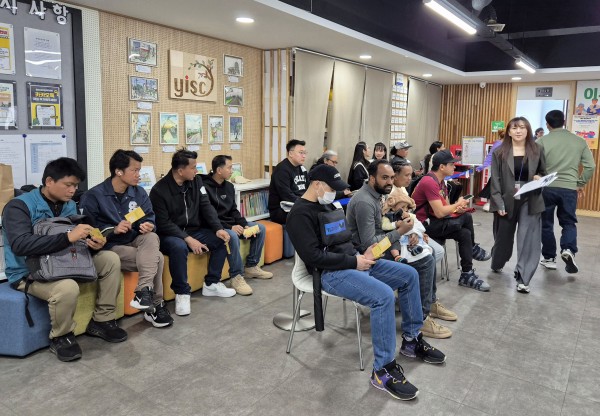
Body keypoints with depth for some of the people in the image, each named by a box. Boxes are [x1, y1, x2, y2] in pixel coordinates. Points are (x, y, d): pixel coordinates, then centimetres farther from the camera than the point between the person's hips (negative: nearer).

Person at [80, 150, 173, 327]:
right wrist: (113, 230, -24)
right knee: (157, 258, -26)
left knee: (151, 237, -32)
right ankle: (155, 306, -14)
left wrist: (148, 226, -17)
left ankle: (144, 291, -32)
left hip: (135, 242, 5)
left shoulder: (139, 192, 5)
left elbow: (150, 219, 7)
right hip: (110, 247, -5)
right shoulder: (93, 196, -9)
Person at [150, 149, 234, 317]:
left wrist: (218, 229, -18)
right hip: (169, 235, -6)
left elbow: (206, 207, -2)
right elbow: (163, 224, -19)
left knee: (221, 239, -12)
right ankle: (182, 293, -19)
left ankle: (211, 284, 3)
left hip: (194, 231, 6)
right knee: (179, 246, -38)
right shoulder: (159, 190, -17)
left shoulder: (196, 181, 1)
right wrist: (188, 239, -28)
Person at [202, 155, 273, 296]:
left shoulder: (229, 186, 9)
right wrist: (229, 227, -26)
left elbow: (234, 210, 12)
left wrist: (245, 225, -5)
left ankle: (251, 266, 10)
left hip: (231, 224, 9)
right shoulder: (205, 187, -17)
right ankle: (236, 276, -24)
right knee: (232, 236, -38)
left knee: (260, 228, 2)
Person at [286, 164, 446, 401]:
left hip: (352, 262, 10)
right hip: (331, 273, -10)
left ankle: (411, 340, 20)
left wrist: (364, 252, 1)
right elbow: (313, 256, -23)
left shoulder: (326, 205, 15)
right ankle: (383, 371, -17)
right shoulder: (301, 214, -14)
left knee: (409, 275, 7)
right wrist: (354, 261, -19)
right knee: (383, 296, -31)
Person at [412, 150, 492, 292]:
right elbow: (440, 212, -25)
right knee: (465, 217, -17)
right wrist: (458, 204, -8)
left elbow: (445, 206, 11)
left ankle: (467, 275, 5)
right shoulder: (429, 182, -22)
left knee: (465, 233, -7)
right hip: (425, 224, -9)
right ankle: (473, 248, 4)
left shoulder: (440, 181, 10)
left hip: (433, 220, 9)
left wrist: (457, 209, -11)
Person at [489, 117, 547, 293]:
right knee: (503, 236, 13)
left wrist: (539, 178, -9)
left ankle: (523, 278, 0)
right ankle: (497, 264, 41)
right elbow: (495, 179, -4)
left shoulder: (537, 151, 4)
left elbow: (543, 173, 16)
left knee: (529, 239, -6)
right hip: (506, 201, -1)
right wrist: (498, 202, -12)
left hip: (530, 202, 1)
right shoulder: (499, 153, -2)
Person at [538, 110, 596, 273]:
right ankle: (568, 250, -10)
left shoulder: (543, 141, -1)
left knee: (546, 224, 11)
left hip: (547, 188, -1)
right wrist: (580, 184, 15)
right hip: (569, 189, 1)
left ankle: (549, 258, 17)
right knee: (568, 222, 15)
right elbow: (590, 166, 4)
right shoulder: (579, 141, 6)